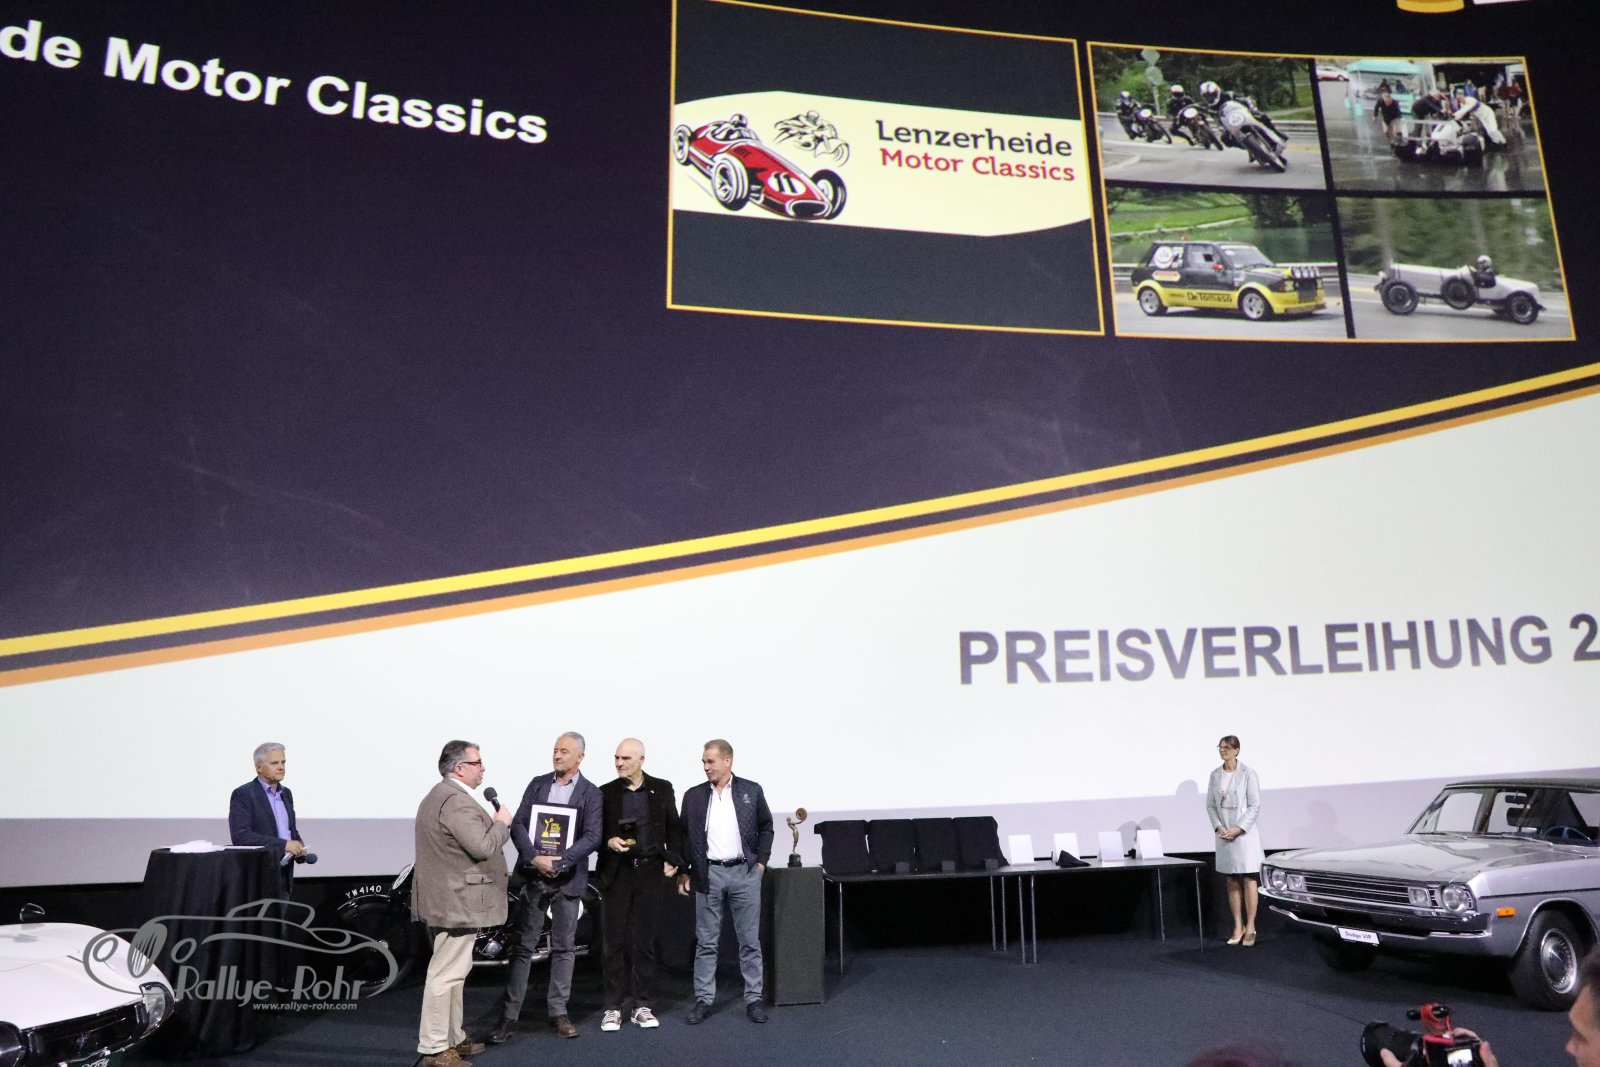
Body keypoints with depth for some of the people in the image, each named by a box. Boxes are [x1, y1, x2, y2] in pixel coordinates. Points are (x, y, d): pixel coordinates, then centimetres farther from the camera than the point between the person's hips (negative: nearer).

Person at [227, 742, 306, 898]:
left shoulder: (286, 793, 14)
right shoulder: (243, 794, -9)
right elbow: (240, 836, -19)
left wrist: (298, 846, 0)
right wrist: (283, 844, -24)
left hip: (284, 875, 7)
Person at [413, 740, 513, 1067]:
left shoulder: (439, 795, 14)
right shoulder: (457, 800, -22)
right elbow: (482, 847, -26)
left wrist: (495, 822, 12)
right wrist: (501, 822, -11)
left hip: (446, 899, 11)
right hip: (456, 901, -11)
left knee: (452, 972, 18)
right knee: (446, 974, -4)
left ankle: (452, 1038, 28)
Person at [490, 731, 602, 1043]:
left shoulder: (590, 793, -1)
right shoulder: (538, 784, 6)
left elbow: (592, 837, -9)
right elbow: (518, 824, -1)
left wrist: (560, 861, -20)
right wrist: (534, 858, -16)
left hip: (568, 878, -1)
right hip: (533, 874, 1)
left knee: (564, 947, 8)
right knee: (523, 946, 3)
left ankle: (558, 1012, 18)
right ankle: (509, 1016, 9)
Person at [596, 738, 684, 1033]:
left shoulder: (662, 789, 4)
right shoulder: (606, 792, 2)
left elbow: (674, 828, 9)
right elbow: (595, 832, 6)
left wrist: (673, 860, 1)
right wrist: (608, 842, -14)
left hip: (651, 872, 0)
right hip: (617, 873, 0)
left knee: (644, 940, 6)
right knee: (615, 941, 1)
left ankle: (640, 1005, 16)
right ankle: (613, 1006, 11)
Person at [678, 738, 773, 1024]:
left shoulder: (751, 791, 0)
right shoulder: (693, 796, 3)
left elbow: (765, 828, 8)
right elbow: (684, 835, 8)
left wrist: (761, 862, 1)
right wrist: (684, 872, 2)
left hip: (745, 873, -1)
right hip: (708, 874, 1)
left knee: (750, 940, 5)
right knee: (706, 942, 6)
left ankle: (754, 999, 15)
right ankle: (703, 999, 16)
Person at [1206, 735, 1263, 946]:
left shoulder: (1247, 773, -6)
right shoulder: (1215, 775, 6)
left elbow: (1255, 805, -8)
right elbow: (1210, 804, 8)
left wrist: (1238, 829, -14)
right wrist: (1218, 827, -7)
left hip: (1245, 834, -4)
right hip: (1224, 835, 4)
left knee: (1248, 880, -1)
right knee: (1232, 882, 8)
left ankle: (1250, 928, 8)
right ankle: (1238, 927, 16)